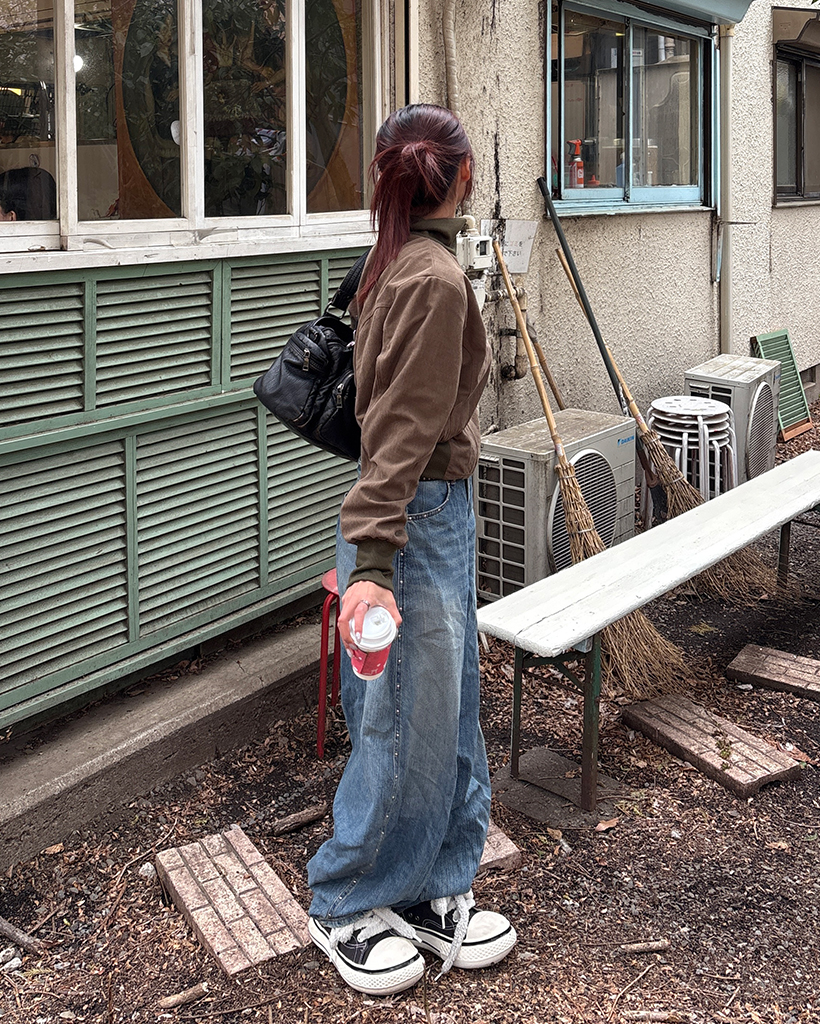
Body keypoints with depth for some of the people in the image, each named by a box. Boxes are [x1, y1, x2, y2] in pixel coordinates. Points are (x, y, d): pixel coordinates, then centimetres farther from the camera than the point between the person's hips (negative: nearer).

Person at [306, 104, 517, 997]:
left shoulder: (399, 263, 10)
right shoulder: (433, 279, -19)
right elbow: (400, 435, -24)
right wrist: (372, 563, -26)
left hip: (437, 513, 10)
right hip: (420, 521, -10)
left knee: (447, 712, 15)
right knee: (407, 724, 2)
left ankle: (429, 892, 28)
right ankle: (346, 908, 20)